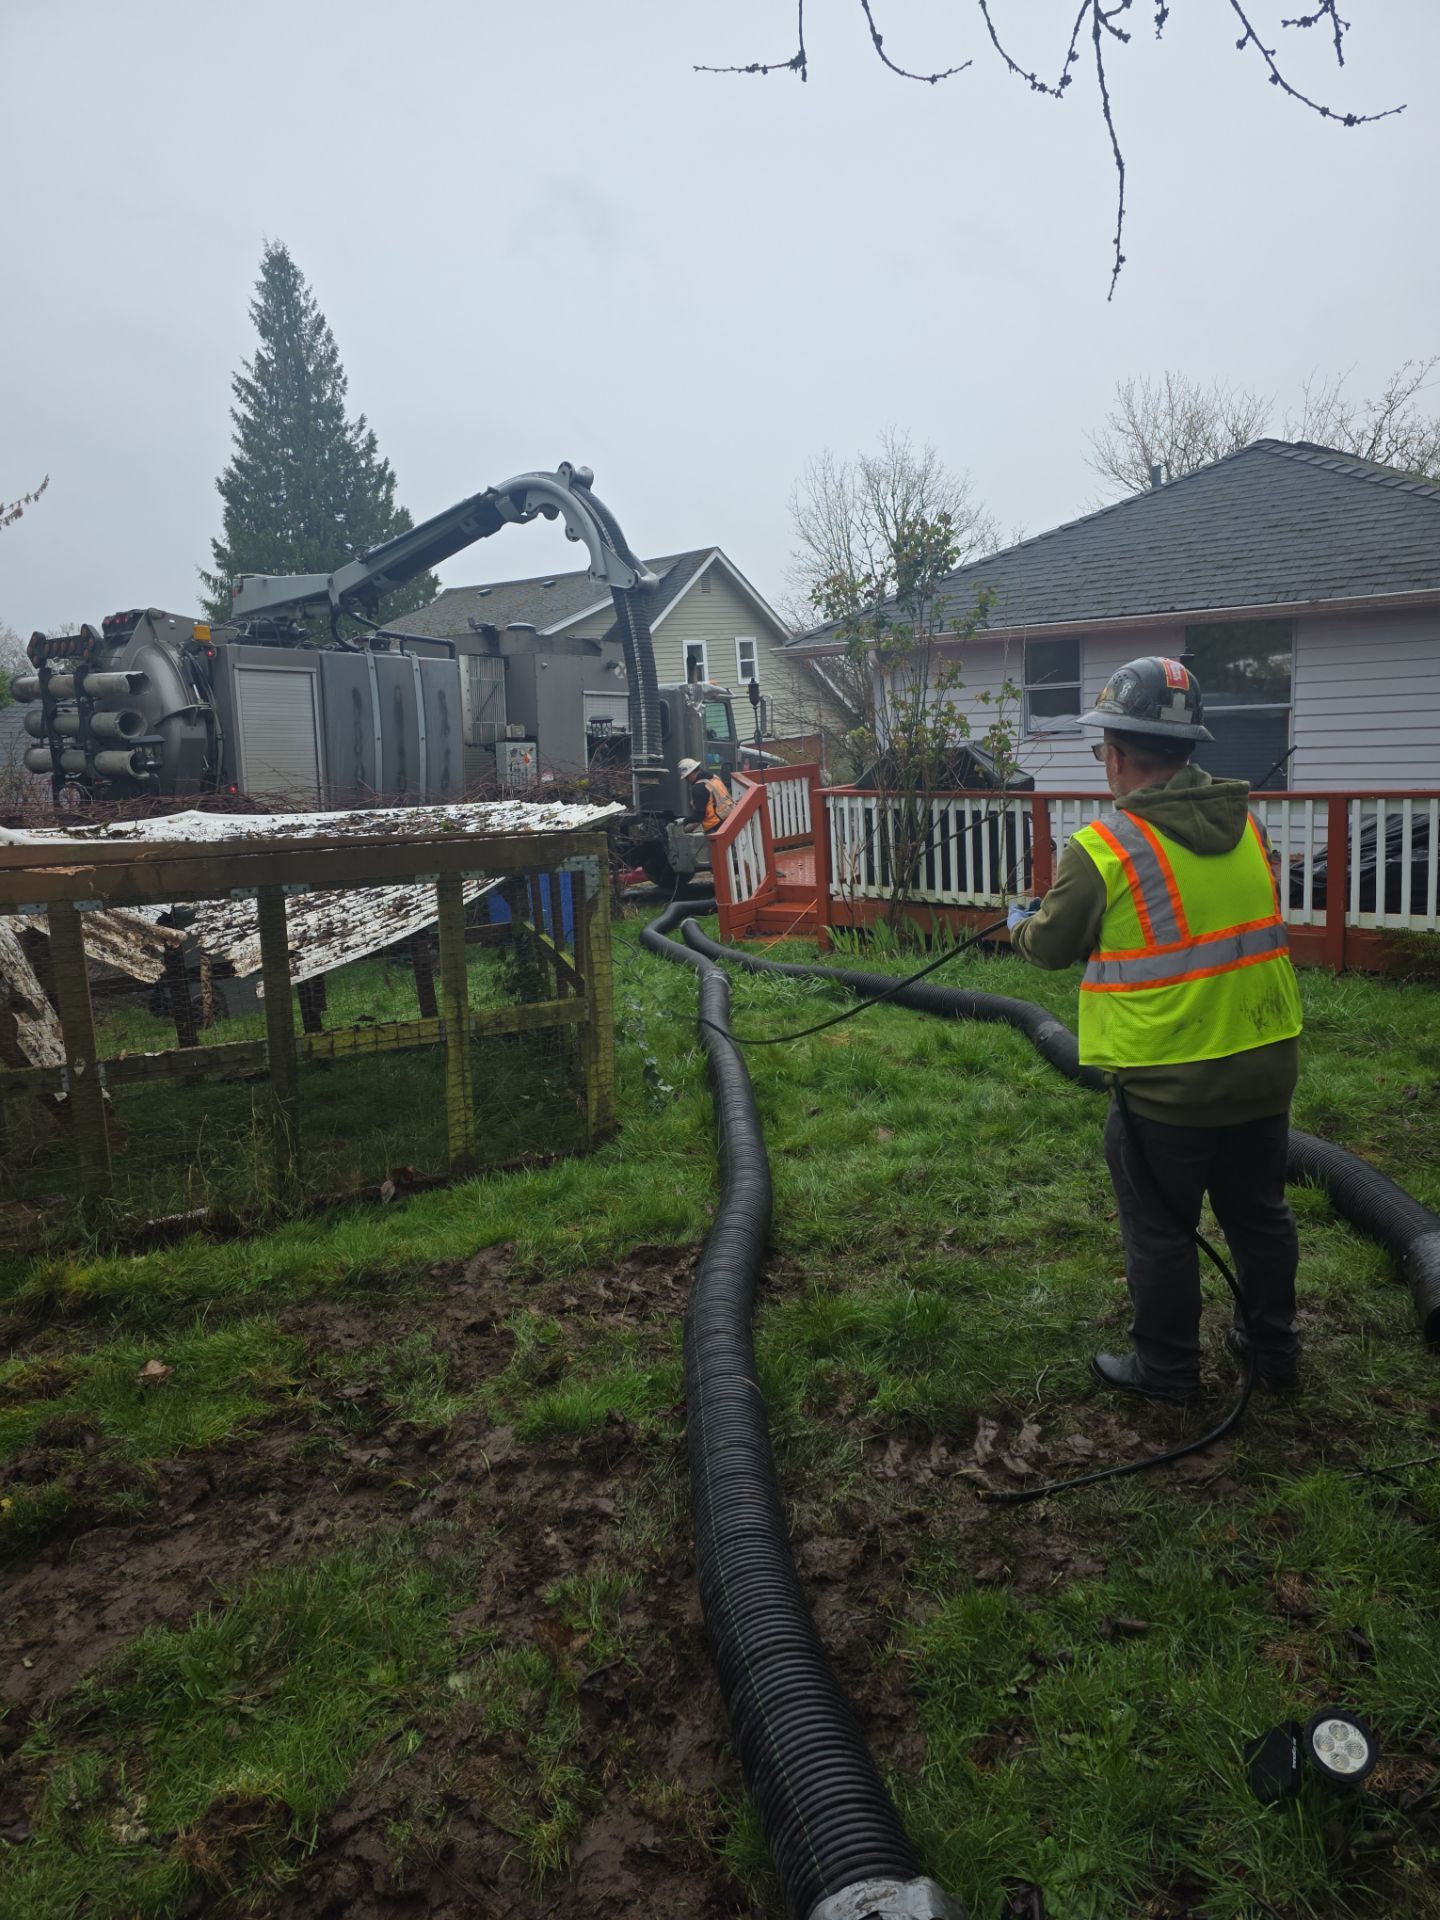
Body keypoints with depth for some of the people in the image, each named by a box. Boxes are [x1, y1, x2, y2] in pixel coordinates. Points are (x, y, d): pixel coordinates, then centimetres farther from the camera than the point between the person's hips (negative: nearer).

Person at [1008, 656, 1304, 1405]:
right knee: (1259, 1214, 22)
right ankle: (1273, 1347, 39)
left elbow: (1053, 945, -5)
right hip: (1264, 1064, 6)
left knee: (1160, 1231, 12)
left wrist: (1019, 924, 18)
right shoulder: (1246, 824, 1)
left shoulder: (1103, 849, -18)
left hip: (1166, 1083, -6)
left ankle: (1165, 1368, 26)